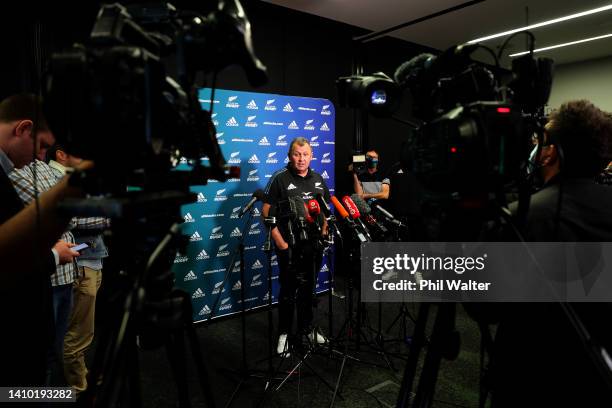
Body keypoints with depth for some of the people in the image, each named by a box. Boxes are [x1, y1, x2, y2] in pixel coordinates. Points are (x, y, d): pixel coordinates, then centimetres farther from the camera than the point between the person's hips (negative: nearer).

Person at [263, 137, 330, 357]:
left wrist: (324, 233, 7)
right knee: (288, 291, 5)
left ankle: (306, 327, 33)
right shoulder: (280, 178, -8)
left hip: (314, 245, 5)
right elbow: (266, 213, -11)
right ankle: (284, 333, 21)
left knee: (308, 289, 17)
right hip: (289, 246, -5)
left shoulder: (318, 179, 8)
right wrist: (280, 242, -15)